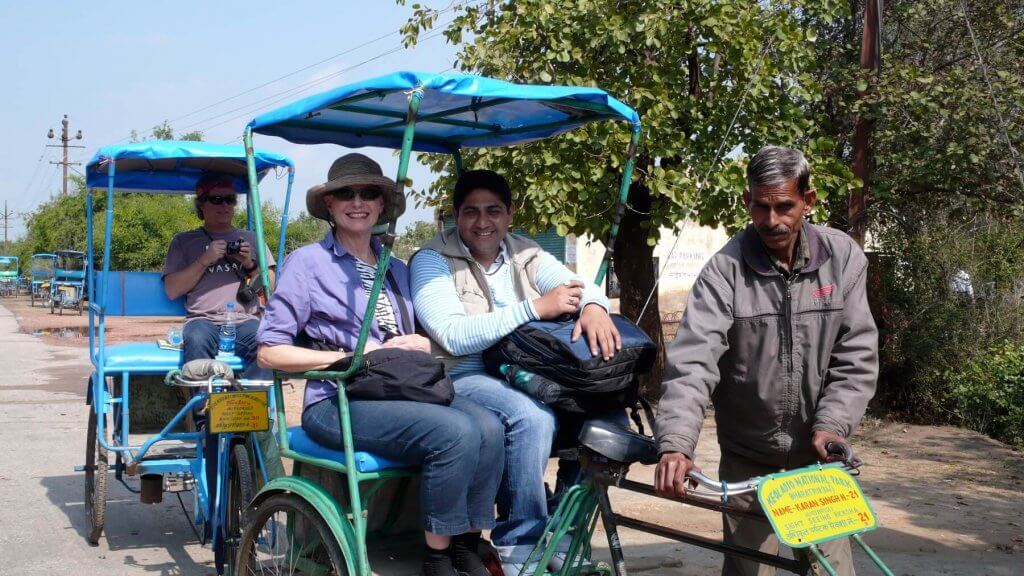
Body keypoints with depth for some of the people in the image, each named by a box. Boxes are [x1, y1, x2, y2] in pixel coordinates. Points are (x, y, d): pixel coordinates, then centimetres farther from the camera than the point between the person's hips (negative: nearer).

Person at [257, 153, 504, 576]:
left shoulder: (397, 270, 21)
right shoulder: (308, 263, 3)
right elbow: (270, 352, -4)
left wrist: (421, 344, 0)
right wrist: (353, 358, -10)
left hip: (404, 390, 6)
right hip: (338, 400, -6)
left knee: (488, 427, -24)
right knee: (456, 433, -30)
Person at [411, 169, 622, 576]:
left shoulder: (526, 255, 12)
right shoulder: (433, 261, -5)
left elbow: (579, 285, 0)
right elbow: (453, 337, -19)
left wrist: (594, 306, -26)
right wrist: (535, 308, -25)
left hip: (525, 378, 6)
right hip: (461, 380, -6)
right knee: (532, 417, -34)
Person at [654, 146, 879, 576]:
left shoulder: (843, 258, -6)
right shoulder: (726, 270, -13)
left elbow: (857, 355, -5)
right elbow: (693, 360, -22)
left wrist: (832, 424, -18)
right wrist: (676, 443, -34)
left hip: (818, 457, 1)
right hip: (748, 459, -1)